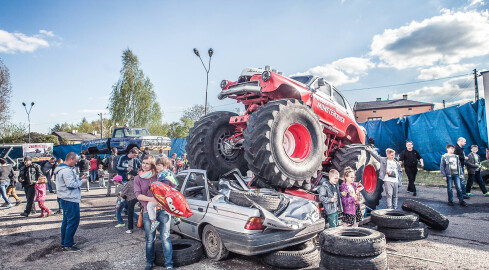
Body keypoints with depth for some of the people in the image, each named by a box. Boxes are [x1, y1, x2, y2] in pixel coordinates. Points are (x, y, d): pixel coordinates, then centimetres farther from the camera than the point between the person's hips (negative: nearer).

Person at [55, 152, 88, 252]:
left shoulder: (65, 169, 15)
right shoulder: (66, 170, -20)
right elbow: (71, 185, -24)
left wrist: (79, 178, 10)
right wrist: (82, 181, -11)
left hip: (66, 199, 11)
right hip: (70, 200, -11)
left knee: (67, 221, 19)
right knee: (73, 221, -6)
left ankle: (64, 242, 30)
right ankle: (68, 245, -1)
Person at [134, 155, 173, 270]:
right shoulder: (138, 179, 8)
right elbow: (138, 195, -4)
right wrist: (151, 199, -19)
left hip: (163, 209, 0)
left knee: (165, 237, -2)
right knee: (150, 239, 7)